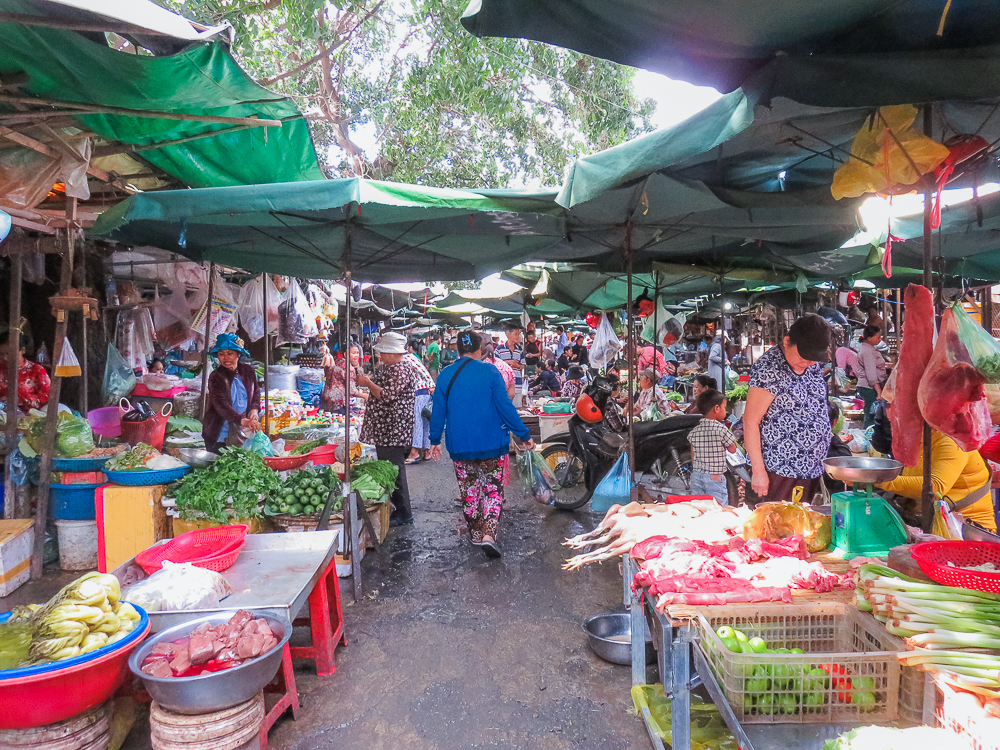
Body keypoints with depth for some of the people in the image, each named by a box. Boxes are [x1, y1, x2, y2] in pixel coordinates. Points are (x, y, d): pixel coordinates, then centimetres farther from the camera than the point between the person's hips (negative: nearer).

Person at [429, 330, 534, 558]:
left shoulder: (445, 375, 0)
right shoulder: (490, 372, -8)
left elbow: (438, 411, 6)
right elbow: (505, 407, -9)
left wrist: (435, 440, 18)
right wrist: (523, 435, -2)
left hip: (459, 445, 3)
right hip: (491, 443, -2)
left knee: (469, 490, 16)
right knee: (493, 490, 6)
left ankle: (476, 533, 27)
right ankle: (488, 534, -9)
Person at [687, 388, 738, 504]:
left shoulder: (695, 430, 5)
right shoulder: (721, 429, -11)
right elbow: (732, 449, 3)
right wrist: (729, 432, 14)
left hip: (696, 477, 6)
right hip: (715, 477, -5)